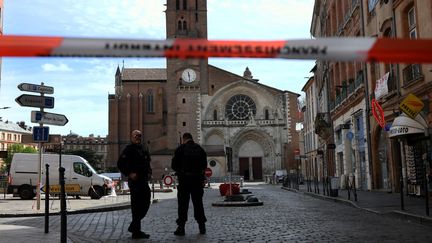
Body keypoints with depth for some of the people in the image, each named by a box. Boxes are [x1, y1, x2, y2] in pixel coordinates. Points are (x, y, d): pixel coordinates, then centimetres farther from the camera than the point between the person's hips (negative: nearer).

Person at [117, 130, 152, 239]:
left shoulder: (144, 149, 17)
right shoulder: (129, 149, -8)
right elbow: (120, 164, -14)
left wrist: (149, 172, 12)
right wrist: (129, 174, -18)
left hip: (143, 181, 9)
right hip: (135, 181, -9)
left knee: (145, 203, 13)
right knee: (136, 205, -5)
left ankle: (133, 227, 26)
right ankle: (136, 232, 2)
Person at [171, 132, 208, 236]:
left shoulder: (180, 149, -3)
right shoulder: (200, 149, 8)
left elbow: (174, 165, -2)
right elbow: (204, 165, 9)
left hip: (184, 179, -3)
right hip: (198, 179, 3)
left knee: (183, 203, 3)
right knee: (198, 202, 11)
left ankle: (181, 227, 2)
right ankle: (202, 226, 12)